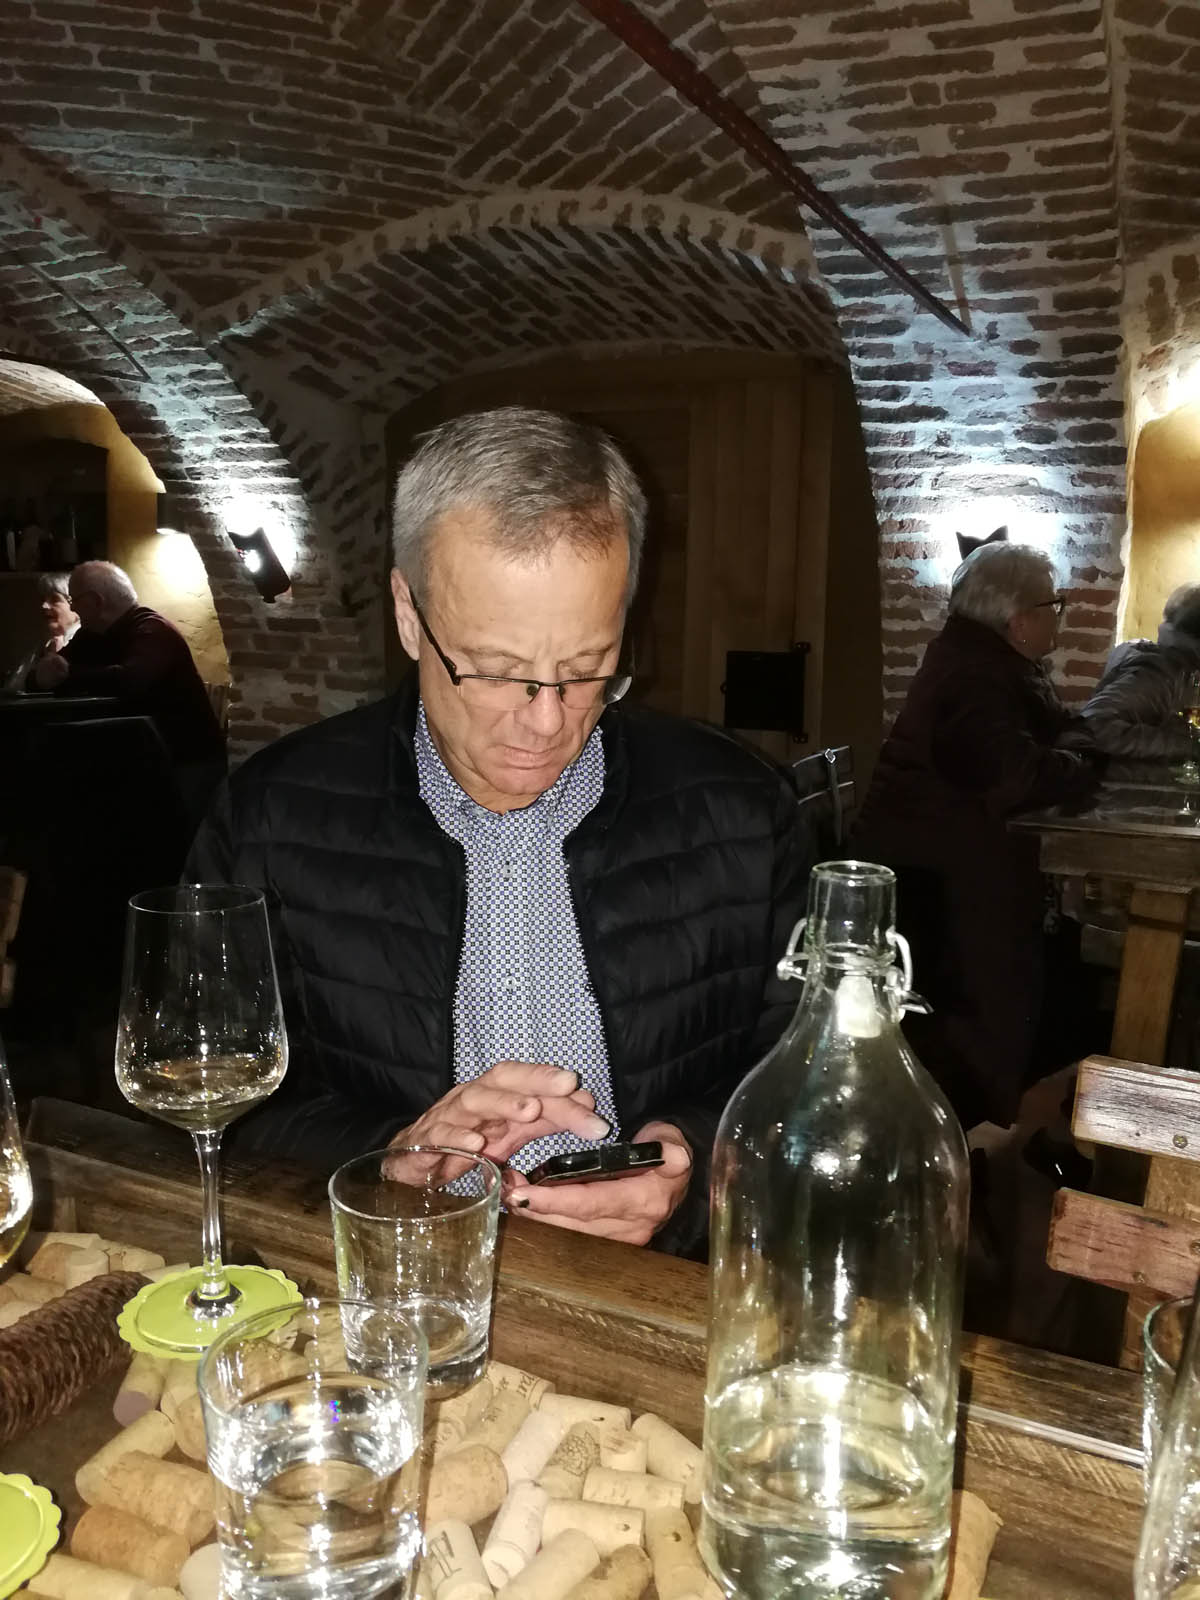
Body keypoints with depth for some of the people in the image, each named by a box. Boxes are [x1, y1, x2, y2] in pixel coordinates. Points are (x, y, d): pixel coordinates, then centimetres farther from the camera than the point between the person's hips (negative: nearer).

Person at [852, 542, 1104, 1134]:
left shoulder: (998, 662, 10)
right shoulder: (973, 676, -24)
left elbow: (1062, 729, 16)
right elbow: (1019, 778, -30)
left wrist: (1082, 749, -4)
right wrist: (1086, 765, -13)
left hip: (957, 853, 10)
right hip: (932, 864, -10)